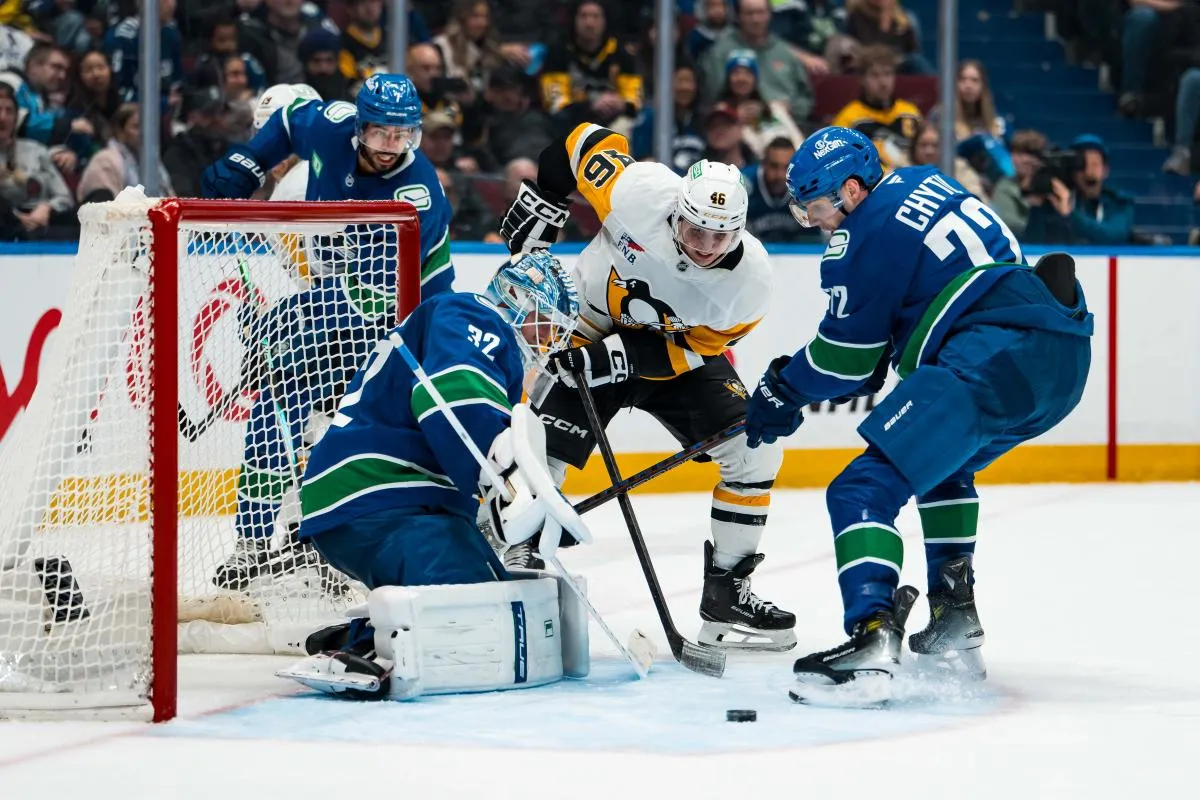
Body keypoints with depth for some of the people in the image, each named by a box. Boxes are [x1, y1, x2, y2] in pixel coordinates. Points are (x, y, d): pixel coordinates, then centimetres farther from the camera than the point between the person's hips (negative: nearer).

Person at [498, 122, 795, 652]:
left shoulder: (750, 278, -24)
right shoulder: (641, 191, -30)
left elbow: (694, 347, -18)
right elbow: (585, 141, -12)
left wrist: (619, 360, -30)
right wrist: (541, 205, -10)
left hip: (681, 353, 2)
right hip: (586, 333, -2)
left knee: (755, 454, -11)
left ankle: (726, 592, 2)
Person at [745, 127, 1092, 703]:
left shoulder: (867, 234, -4)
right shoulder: (923, 183, 23)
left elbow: (848, 359, 3)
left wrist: (785, 388, 20)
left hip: (996, 362, -10)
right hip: (1064, 356, 10)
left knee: (866, 489, -13)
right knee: (941, 464, 34)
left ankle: (872, 638, -30)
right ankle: (956, 623, 30)